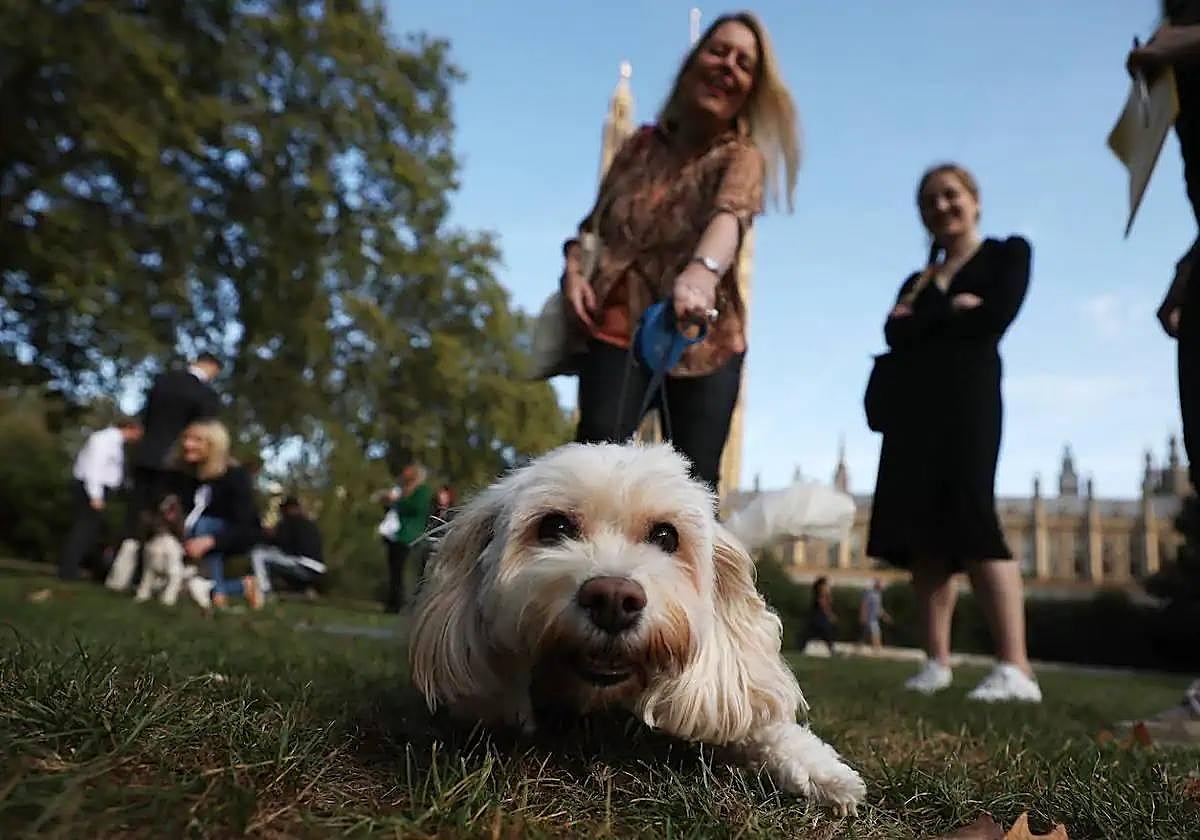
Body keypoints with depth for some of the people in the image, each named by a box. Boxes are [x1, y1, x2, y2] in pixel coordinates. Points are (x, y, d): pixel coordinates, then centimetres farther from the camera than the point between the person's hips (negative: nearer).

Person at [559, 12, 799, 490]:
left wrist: (703, 270, -48)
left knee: (696, 482, -5)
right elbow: (593, 223, 18)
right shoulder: (642, 144, 9)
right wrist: (573, 269, -4)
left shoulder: (744, 157, -1)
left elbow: (731, 213, -25)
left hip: (703, 335, -1)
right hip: (619, 321, 1)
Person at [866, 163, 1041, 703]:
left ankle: (1016, 668, -19)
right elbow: (894, 335, 5)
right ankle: (936, 662, -1)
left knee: (970, 516, -19)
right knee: (921, 531, -3)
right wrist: (950, 308, -5)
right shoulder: (917, 281, 24)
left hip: (968, 395, -5)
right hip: (913, 406, 5)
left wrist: (924, 321, 2)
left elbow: (994, 319, -7)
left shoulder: (1008, 253, 12)